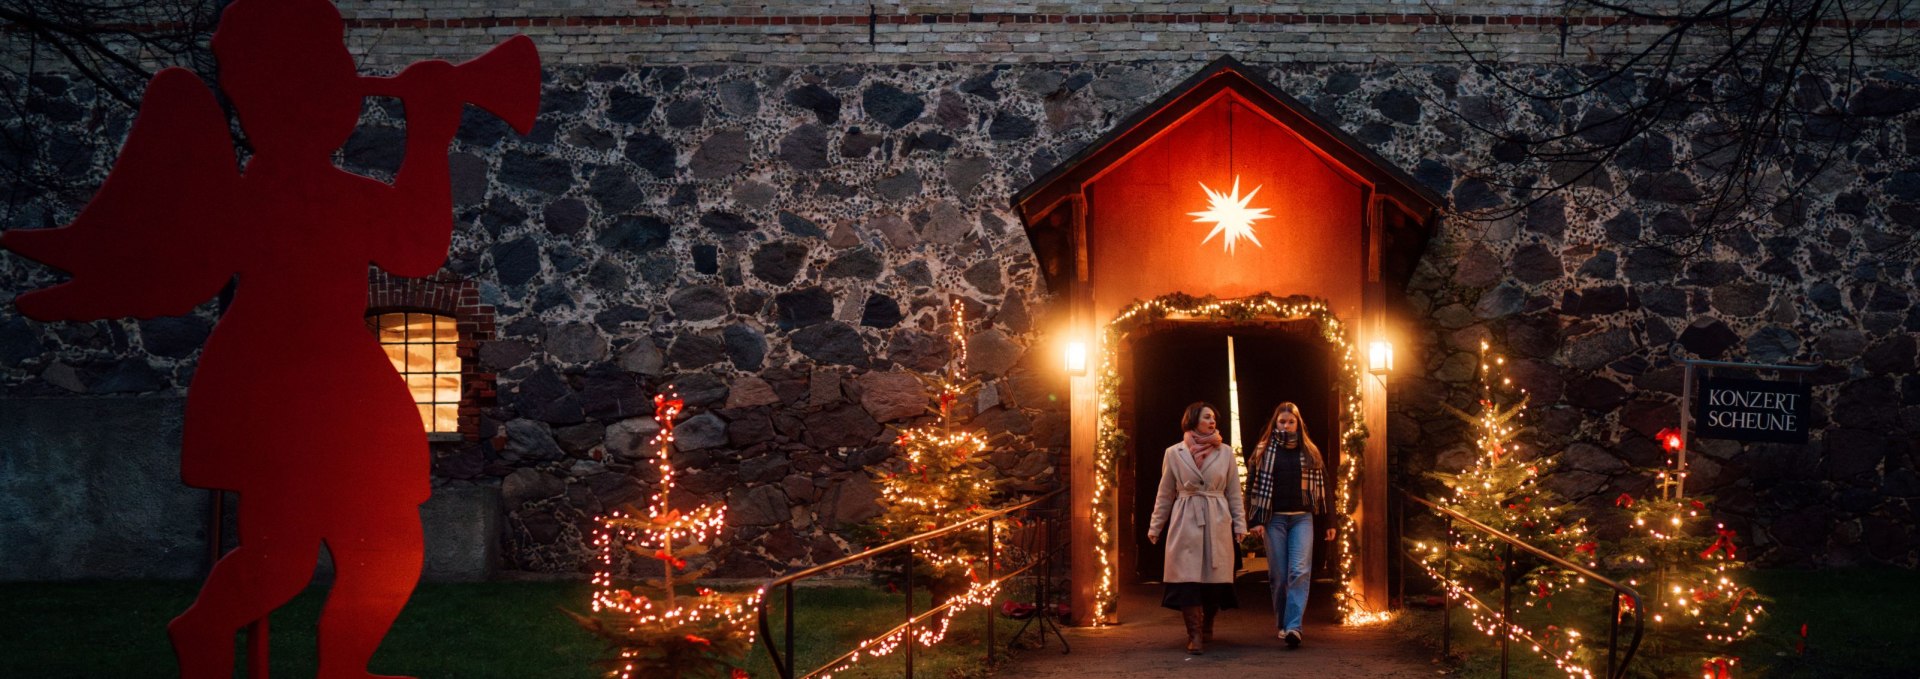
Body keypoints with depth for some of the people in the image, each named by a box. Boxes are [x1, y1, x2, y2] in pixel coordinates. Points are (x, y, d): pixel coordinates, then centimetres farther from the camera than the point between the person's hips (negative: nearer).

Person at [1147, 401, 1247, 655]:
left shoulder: (1225, 453, 9)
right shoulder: (1174, 453, 5)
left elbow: (1234, 493, 11)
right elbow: (1164, 494, 10)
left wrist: (1239, 524, 4)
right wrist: (1155, 527, 10)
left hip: (1217, 523, 1)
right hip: (1185, 522, -1)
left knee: (1215, 577, 2)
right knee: (1187, 578, -9)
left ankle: (1207, 628, 23)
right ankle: (1194, 635, -6)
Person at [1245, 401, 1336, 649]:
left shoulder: (1310, 452, 10)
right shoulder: (1263, 451, 5)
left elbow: (1321, 487, 11)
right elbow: (1254, 485, 1)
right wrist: (1256, 520, -7)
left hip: (1302, 518, 0)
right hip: (1274, 518, 0)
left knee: (1299, 572, -12)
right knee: (1278, 575, 3)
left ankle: (1293, 626, -19)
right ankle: (1282, 624, 14)